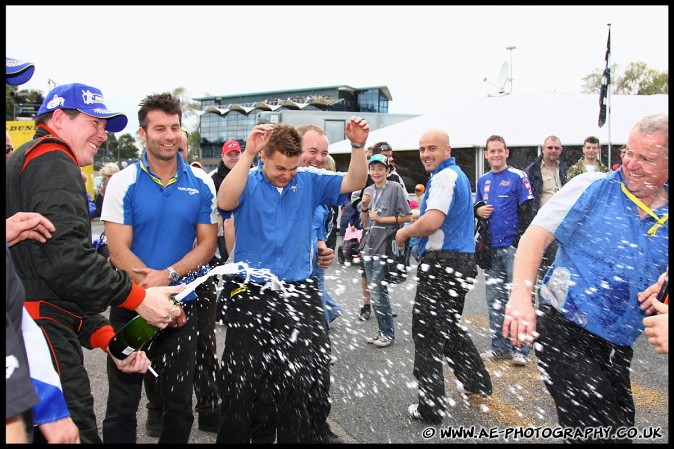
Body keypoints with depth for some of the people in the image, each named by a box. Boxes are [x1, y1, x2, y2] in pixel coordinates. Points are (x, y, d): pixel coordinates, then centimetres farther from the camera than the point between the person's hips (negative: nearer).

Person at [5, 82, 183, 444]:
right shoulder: (52, 160, -5)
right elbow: (65, 257, -22)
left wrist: (107, 339, 15)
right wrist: (138, 297, -13)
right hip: (41, 333, -10)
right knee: (77, 434, -7)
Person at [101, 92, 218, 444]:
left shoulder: (201, 183, 0)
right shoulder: (123, 183, -5)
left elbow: (207, 243, -1)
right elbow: (119, 251, -10)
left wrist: (168, 275, -18)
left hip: (183, 307, 2)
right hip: (130, 306, -1)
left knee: (179, 404, 15)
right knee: (122, 405, 13)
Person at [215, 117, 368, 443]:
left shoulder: (309, 182, 5)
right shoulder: (247, 184, -3)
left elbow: (354, 182, 1)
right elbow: (225, 202, -24)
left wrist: (358, 146, -15)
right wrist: (248, 153, -32)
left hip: (299, 296, 3)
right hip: (252, 296, -2)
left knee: (296, 392, 16)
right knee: (238, 391, 9)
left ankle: (293, 438, 34)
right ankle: (232, 437, 30)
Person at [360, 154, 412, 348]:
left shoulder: (395, 188, -5)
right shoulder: (368, 190, 13)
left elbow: (407, 217, -9)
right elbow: (365, 223, 14)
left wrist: (381, 218, -12)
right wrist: (364, 207, -3)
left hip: (385, 246, -7)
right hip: (369, 246, 7)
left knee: (377, 290, -8)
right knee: (376, 291, 11)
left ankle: (388, 333, 6)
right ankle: (383, 330, 22)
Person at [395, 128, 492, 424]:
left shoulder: (444, 177, -14)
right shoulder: (458, 175, 18)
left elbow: (432, 221, -27)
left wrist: (404, 232, -10)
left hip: (442, 263, -10)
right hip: (462, 261, 10)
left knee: (426, 333, -2)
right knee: (450, 327, 24)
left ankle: (431, 406, 6)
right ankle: (476, 381, 37)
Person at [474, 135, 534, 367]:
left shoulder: (518, 177, -3)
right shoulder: (482, 180, 13)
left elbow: (526, 212, -7)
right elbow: (476, 206, 22)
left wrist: (519, 243, -14)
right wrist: (477, 211, -2)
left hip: (513, 246, -5)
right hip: (491, 248, 6)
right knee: (494, 299, 10)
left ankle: (520, 349, 7)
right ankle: (499, 347, 21)